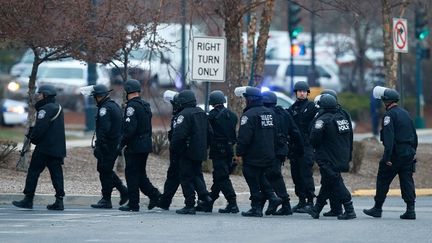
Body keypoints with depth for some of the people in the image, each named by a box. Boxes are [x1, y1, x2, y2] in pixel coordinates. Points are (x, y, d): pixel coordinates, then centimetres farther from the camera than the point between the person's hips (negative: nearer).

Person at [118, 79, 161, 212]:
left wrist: (122, 144, -16)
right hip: (146, 145, 9)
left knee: (132, 174, -2)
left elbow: (130, 128, -23)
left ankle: (133, 204, 1)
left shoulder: (132, 106, -15)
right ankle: (154, 195, 5)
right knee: (140, 174, 17)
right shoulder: (145, 105, 13)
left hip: (135, 146, -9)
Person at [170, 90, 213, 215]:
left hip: (187, 153, -8)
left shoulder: (184, 114, -16)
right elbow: (209, 132, 17)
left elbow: (178, 135, -22)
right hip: (200, 152, 8)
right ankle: (205, 197, 3)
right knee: (197, 175, 19)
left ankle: (189, 206, -2)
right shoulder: (201, 113, 12)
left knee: (186, 178, -2)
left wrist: (173, 148, -9)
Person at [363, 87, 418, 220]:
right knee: (407, 181, 5)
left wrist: (387, 157, -21)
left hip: (395, 153, -7)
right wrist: (413, 152, 22)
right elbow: (414, 135, 18)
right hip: (408, 153, 7)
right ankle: (410, 210, -2)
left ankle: (377, 208, 10)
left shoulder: (389, 115, -11)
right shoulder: (405, 113, 15)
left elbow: (389, 137, -19)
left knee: (383, 180, 4)